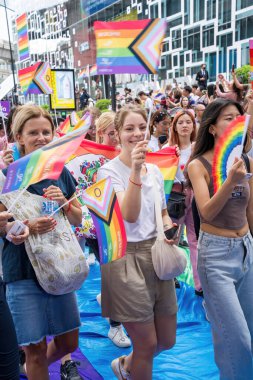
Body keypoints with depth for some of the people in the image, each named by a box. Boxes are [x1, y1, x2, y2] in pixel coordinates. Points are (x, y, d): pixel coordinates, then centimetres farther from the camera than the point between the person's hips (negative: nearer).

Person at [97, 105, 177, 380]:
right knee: (148, 345, 4)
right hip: (126, 258, -6)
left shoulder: (155, 170, 8)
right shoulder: (108, 171, -11)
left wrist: (170, 228, -3)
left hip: (157, 255, 7)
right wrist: (135, 170, -31)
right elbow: (130, 216, -24)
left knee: (167, 340, 16)